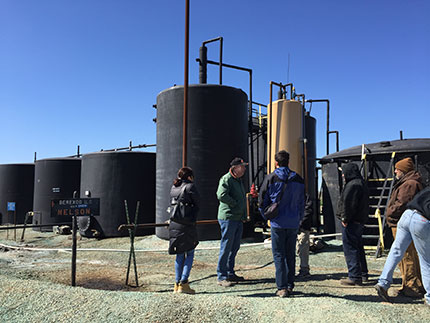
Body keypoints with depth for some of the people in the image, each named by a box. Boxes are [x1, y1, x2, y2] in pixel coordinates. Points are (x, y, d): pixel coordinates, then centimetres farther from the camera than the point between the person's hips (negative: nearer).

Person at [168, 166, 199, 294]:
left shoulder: (173, 187, 12)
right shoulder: (190, 186, -6)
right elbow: (196, 204, 0)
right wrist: (193, 219, 14)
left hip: (174, 224, 6)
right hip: (187, 225, -6)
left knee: (180, 255, 15)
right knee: (189, 254, 5)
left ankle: (177, 284, 18)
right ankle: (183, 283, 1)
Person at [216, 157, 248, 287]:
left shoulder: (239, 180, 18)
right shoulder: (226, 179, -12)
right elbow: (221, 195, -26)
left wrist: (244, 215, 16)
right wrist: (234, 204, -16)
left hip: (238, 218, 9)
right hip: (228, 218, -9)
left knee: (235, 247, 15)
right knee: (226, 247, -4)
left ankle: (230, 273, 27)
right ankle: (221, 277, 4)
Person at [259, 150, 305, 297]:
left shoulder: (270, 178, -5)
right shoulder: (298, 179, 5)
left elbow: (262, 201, 0)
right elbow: (302, 203, 10)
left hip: (277, 223, -3)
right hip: (293, 223, 3)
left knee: (278, 255, 3)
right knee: (290, 255, 13)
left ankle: (282, 288, 1)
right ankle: (290, 285, 20)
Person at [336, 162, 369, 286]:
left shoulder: (352, 185, -17)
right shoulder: (362, 184, 17)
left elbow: (348, 203, -23)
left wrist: (345, 218, -16)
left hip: (351, 222, -11)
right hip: (360, 221, 11)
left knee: (350, 249, -5)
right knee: (358, 248, 20)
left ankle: (354, 277, -3)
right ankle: (363, 274, 30)